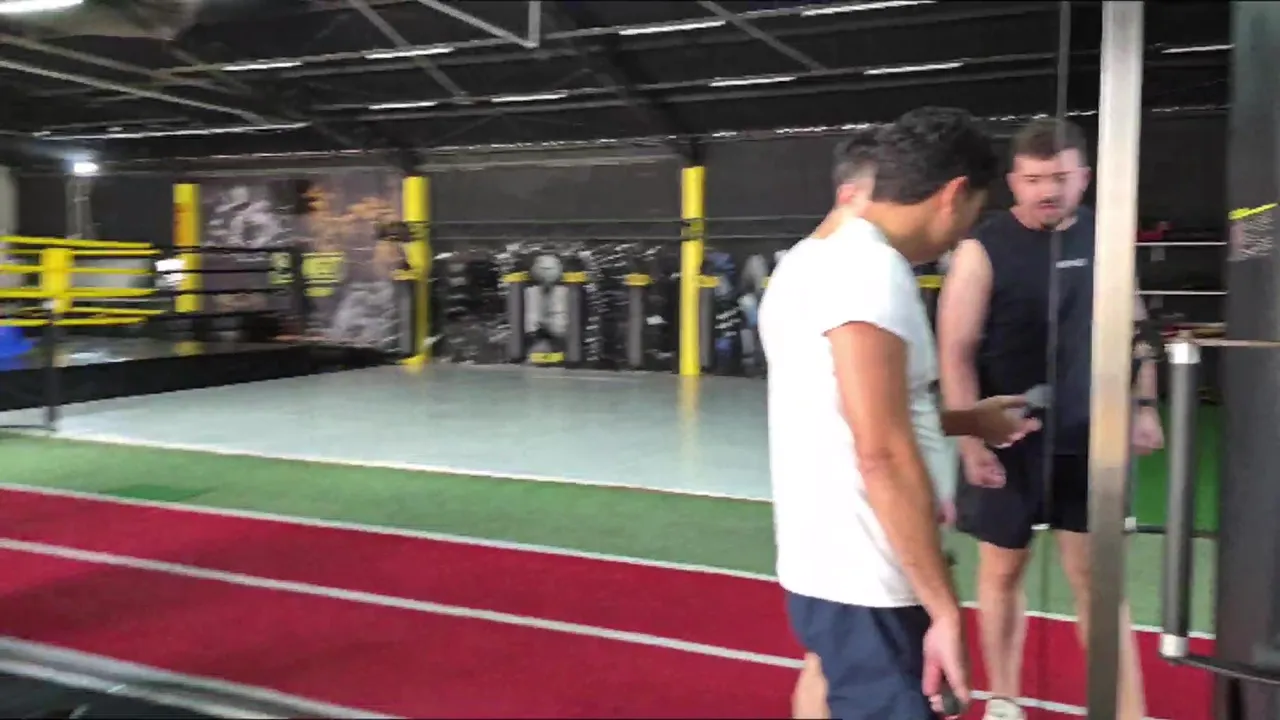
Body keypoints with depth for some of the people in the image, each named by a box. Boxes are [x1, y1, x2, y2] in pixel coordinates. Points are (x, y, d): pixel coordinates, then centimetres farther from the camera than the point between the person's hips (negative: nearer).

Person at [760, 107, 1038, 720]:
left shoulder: (811, 258, 12)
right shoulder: (868, 266, -18)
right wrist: (945, 610, -20)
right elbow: (882, 458, -24)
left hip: (834, 568, 9)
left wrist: (967, 422, 27)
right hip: (861, 586, -9)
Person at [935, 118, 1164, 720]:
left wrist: (1143, 405, 8)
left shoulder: (1102, 237, 3)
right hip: (1010, 442, -3)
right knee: (1003, 568, 11)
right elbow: (955, 352, -12)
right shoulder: (983, 249, -11)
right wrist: (971, 440, -17)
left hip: (1087, 438, 3)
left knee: (1096, 575, 6)